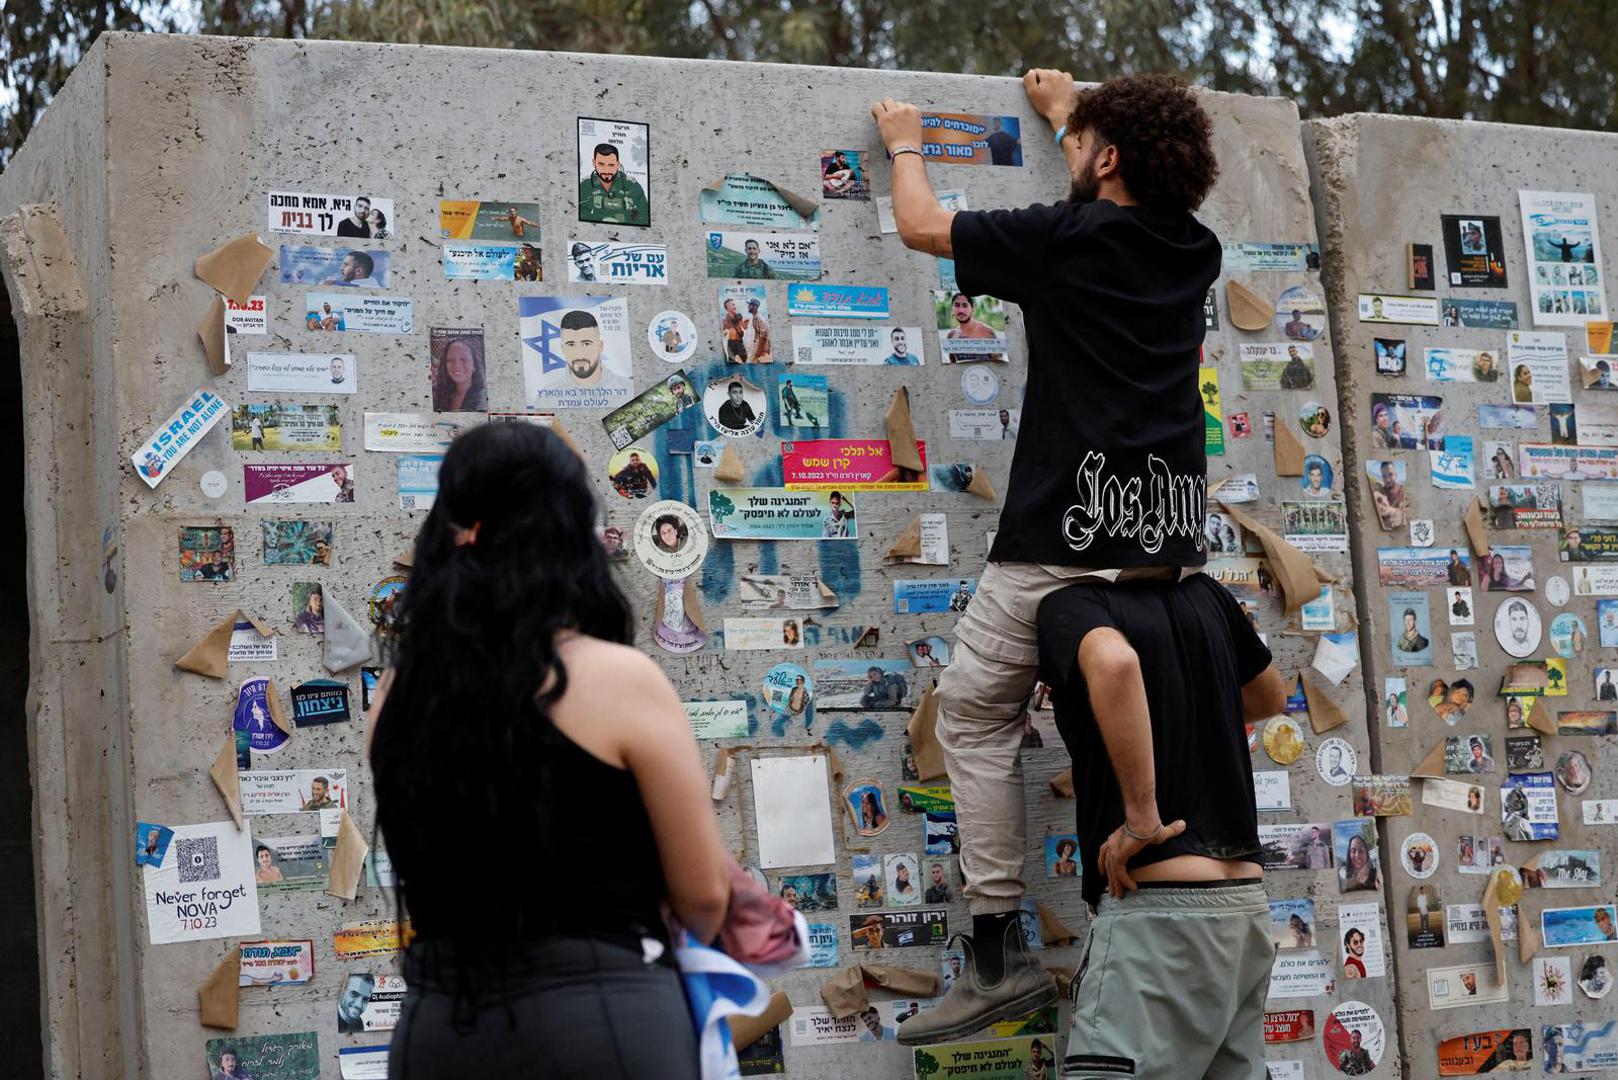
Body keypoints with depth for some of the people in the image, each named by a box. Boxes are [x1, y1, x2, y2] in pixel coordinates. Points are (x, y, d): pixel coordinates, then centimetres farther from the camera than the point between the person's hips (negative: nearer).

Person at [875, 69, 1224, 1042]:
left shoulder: (1064, 238, -4)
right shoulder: (1195, 251, 12)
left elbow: (920, 224, 10)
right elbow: (1132, 194, 37)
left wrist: (906, 146, 31)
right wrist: (1069, 111, 52)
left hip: (1067, 532, -6)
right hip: (1174, 535, 6)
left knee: (976, 715, 5)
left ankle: (998, 955, 0)